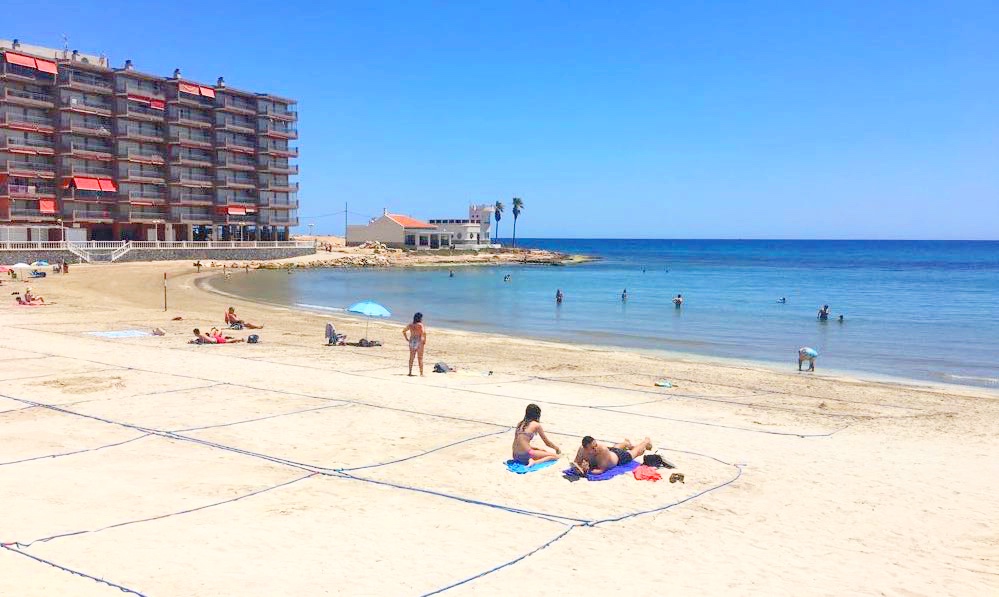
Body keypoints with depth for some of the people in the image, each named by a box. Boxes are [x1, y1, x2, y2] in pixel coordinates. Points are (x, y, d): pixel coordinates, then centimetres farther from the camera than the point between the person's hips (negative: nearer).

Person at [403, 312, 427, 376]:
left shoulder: (410, 325, 8)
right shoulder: (420, 325, -10)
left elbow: (404, 331, 16)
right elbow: (424, 332, -24)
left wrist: (406, 339, 17)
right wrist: (425, 340, -13)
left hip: (411, 341, 5)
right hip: (419, 342, -5)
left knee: (411, 358, 12)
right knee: (420, 358, 2)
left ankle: (410, 372, 13)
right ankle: (421, 373, 4)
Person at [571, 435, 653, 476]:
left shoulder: (603, 450, -50)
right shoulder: (582, 449, -39)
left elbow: (601, 470, -47)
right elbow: (575, 463, -27)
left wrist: (587, 471, -60)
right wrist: (579, 468, -49)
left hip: (619, 457, -4)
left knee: (637, 451, 29)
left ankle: (646, 442, 62)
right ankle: (627, 443, 74)